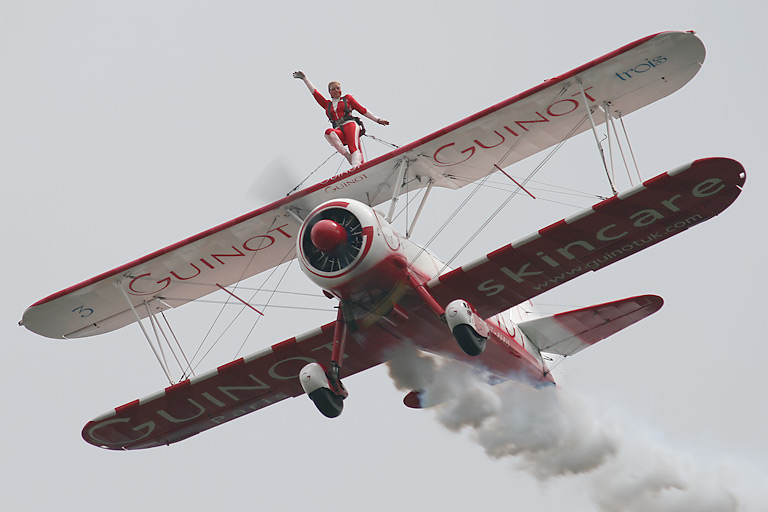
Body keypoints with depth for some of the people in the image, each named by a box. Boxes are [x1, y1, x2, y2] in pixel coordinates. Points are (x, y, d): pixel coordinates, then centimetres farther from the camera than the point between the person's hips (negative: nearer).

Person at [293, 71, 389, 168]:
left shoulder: (347, 98, 22)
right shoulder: (327, 104, 28)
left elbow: (362, 110, 19)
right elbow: (315, 93, 29)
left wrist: (377, 120, 14)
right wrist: (305, 79, 29)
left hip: (350, 124, -2)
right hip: (338, 130, 2)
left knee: (354, 147, -30)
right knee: (329, 133, -35)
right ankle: (348, 156, -41)